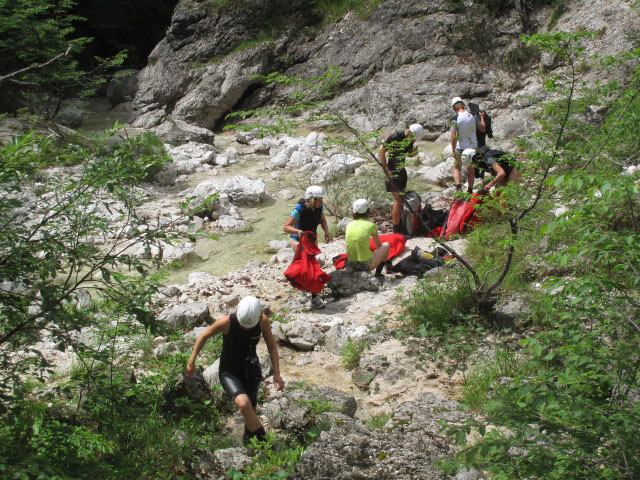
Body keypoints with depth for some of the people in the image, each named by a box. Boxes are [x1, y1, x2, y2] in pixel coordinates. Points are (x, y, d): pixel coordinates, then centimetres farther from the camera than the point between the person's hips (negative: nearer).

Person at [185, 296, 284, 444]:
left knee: (250, 411, 12)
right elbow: (204, 336, -8)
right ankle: (262, 438, -11)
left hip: (250, 371, 3)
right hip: (229, 372, -3)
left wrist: (277, 373, -5)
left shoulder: (263, 321, -18)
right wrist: (191, 361, -4)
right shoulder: (226, 322, -26)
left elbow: (272, 346, -3)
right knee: (244, 404, -28)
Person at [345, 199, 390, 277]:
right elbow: (378, 245, 13)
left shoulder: (350, 225, 6)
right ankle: (378, 273, 19)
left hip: (351, 264, 5)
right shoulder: (371, 225, -4)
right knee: (386, 245, 20)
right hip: (366, 265, -5)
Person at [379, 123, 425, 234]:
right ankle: (396, 228, -6)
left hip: (401, 170, 8)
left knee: (401, 199, 15)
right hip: (392, 173, -8)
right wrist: (386, 170, -20)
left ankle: (400, 223, 28)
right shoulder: (394, 137, -19)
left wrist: (414, 151, -8)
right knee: (398, 200, -10)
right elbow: (381, 151, -16)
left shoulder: (409, 140, 3)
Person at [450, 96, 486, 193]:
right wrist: (482, 117, 25)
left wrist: (453, 151, -14)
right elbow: (483, 129, 9)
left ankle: (458, 188, -10)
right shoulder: (473, 116, -3)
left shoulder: (455, 118, -15)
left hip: (461, 148, -4)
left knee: (456, 168, 10)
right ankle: (470, 191, 24)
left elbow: (453, 136, -20)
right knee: (470, 169, 16)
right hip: (473, 146, 4)